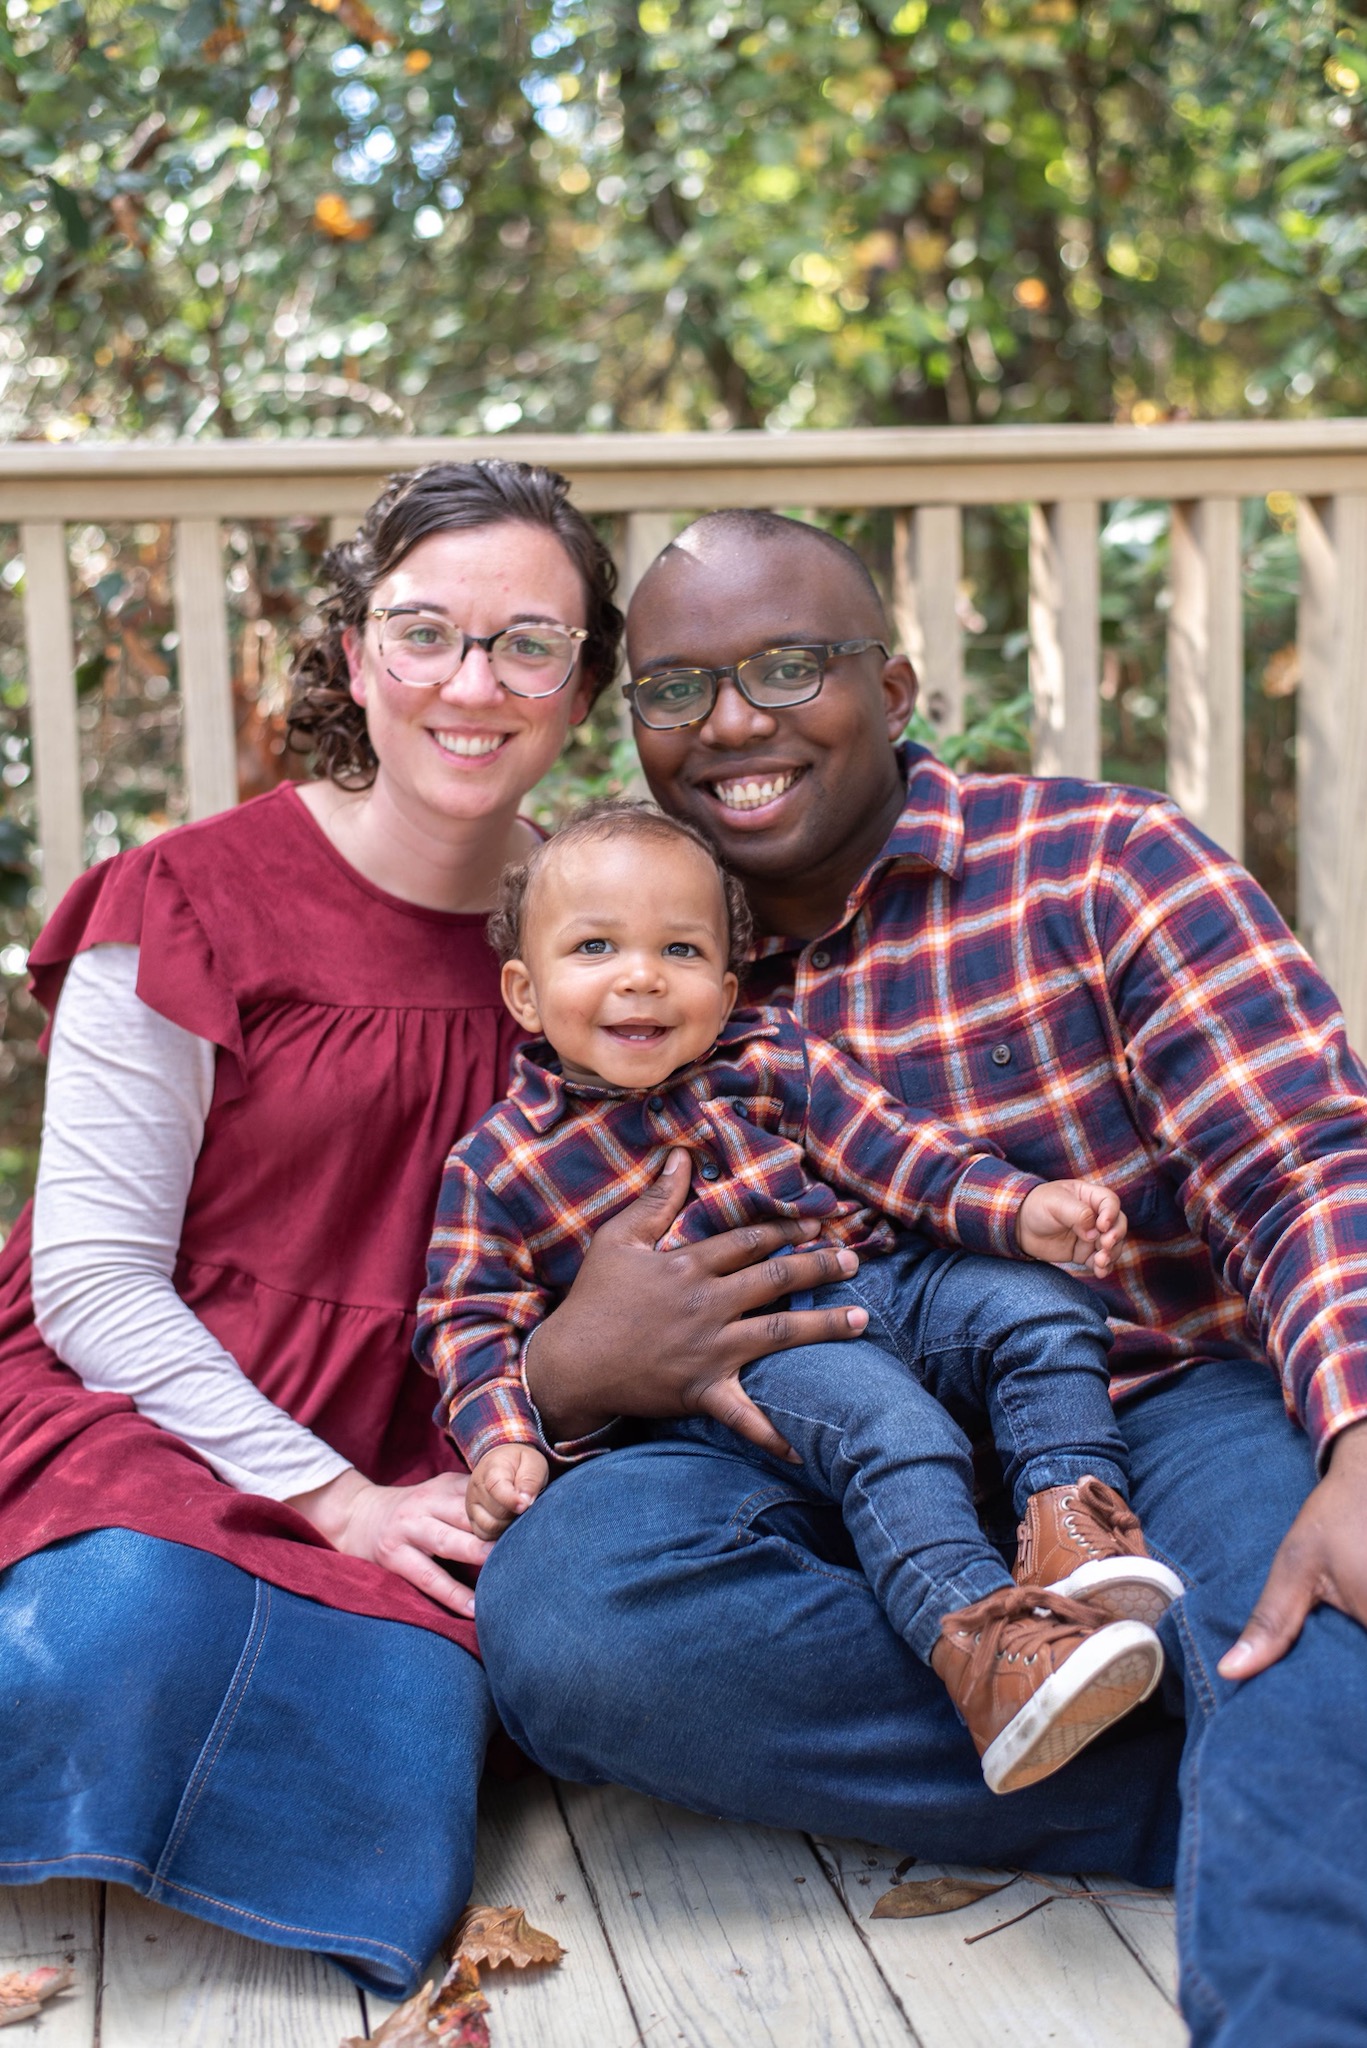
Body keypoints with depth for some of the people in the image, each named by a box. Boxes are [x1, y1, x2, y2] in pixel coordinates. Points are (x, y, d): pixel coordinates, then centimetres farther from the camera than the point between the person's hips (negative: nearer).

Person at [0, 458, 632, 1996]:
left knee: (389, 1831, -26)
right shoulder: (195, 902, -7)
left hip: (398, 1481, 4)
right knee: (136, 1632, -38)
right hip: (136, 1413, -4)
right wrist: (340, 1501, -17)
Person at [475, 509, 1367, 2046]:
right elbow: (482, 1367, 10)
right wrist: (567, 1372, -18)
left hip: (1159, 1416, -2)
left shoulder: (1096, 864, 1)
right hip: (847, 1500, 3)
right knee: (562, 1588, -29)